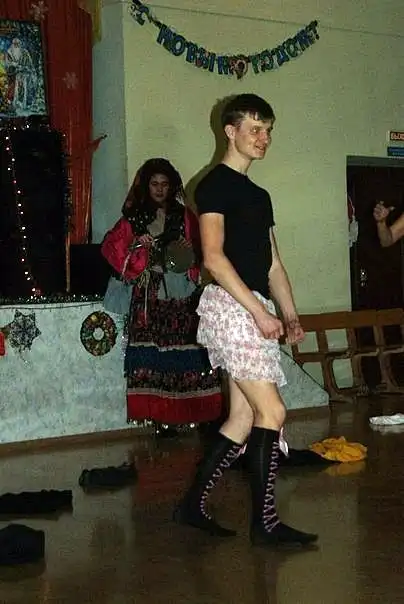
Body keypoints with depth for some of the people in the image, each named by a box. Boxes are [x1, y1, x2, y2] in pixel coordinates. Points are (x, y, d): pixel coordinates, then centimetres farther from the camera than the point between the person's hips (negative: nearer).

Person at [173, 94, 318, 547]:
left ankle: (193, 506, 15)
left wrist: (290, 315, 11)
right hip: (230, 305, -9)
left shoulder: (259, 195, 22)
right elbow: (214, 257, -15)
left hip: (252, 311, 9)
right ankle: (264, 523, -5)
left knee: (243, 418, 7)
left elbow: (272, 264, 22)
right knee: (271, 412, -11)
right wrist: (258, 310, -18)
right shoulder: (216, 184, -5)